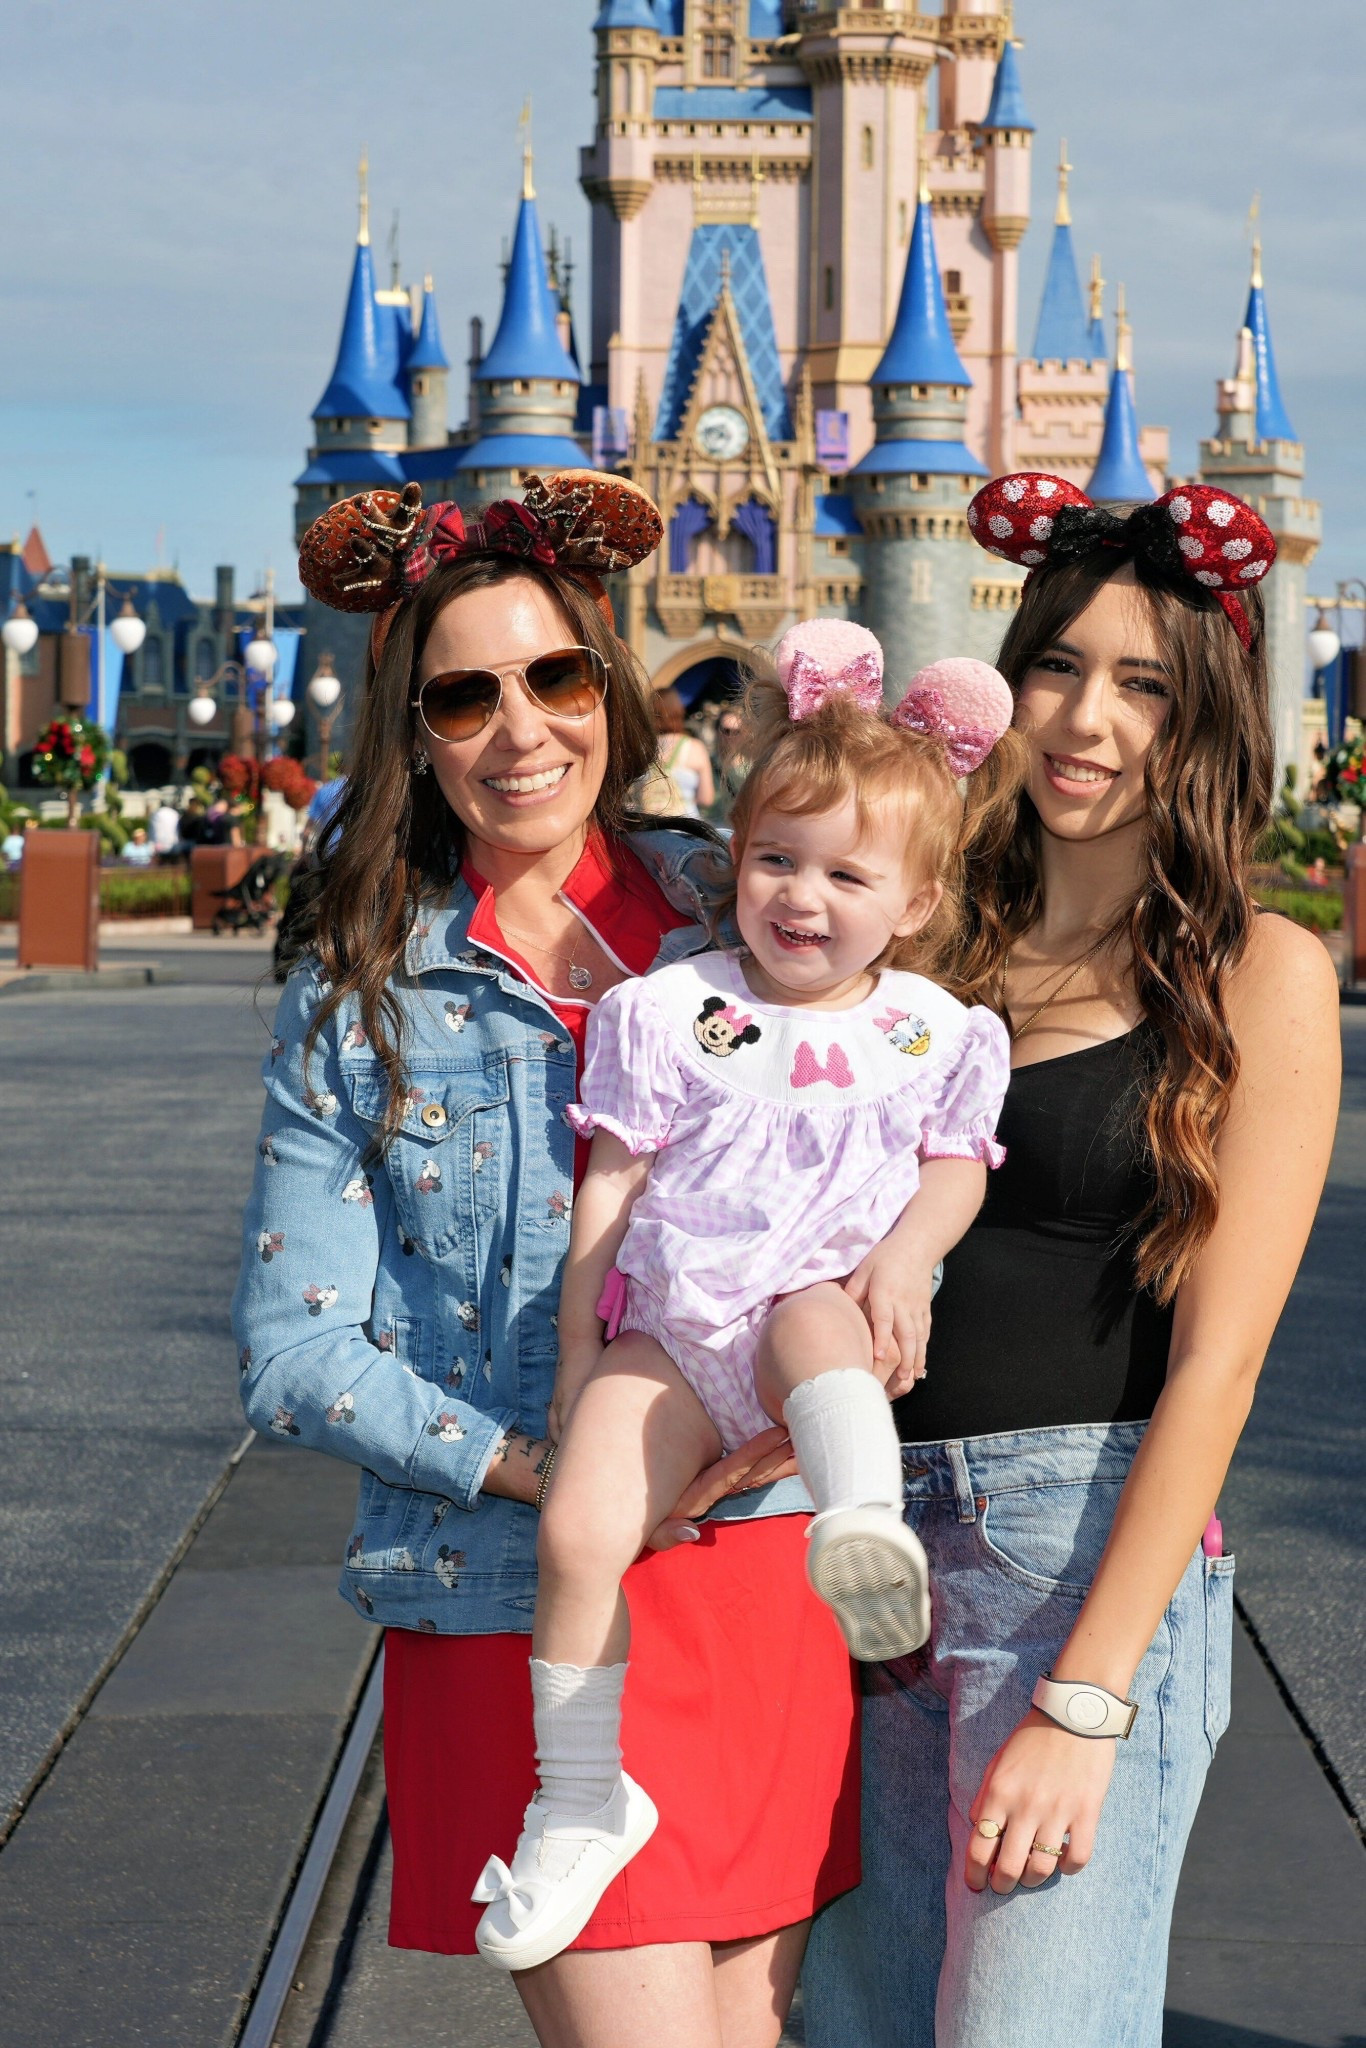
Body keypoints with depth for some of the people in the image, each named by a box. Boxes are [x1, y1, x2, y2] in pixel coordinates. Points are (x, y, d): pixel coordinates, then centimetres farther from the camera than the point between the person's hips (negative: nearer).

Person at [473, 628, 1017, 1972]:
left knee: (812, 1323, -38)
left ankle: (865, 1523, -66)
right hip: (668, 1328, 1)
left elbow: (957, 1160, 11)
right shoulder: (673, 1012, 4)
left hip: (827, 1308, -1)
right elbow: (611, 1183, 6)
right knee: (579, 1529, -18)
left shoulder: (933, 1033, 8)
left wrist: (906, 1256, -12)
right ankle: (578, 1800, -3)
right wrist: (577, 1356, 4)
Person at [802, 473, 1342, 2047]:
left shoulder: (1258, 975, -2)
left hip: (1100, 1550, -5)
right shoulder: (944, 943, 13)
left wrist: (1083, 1702, -13)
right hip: (875, 1547, 5)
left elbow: (1213, 1362, -8)